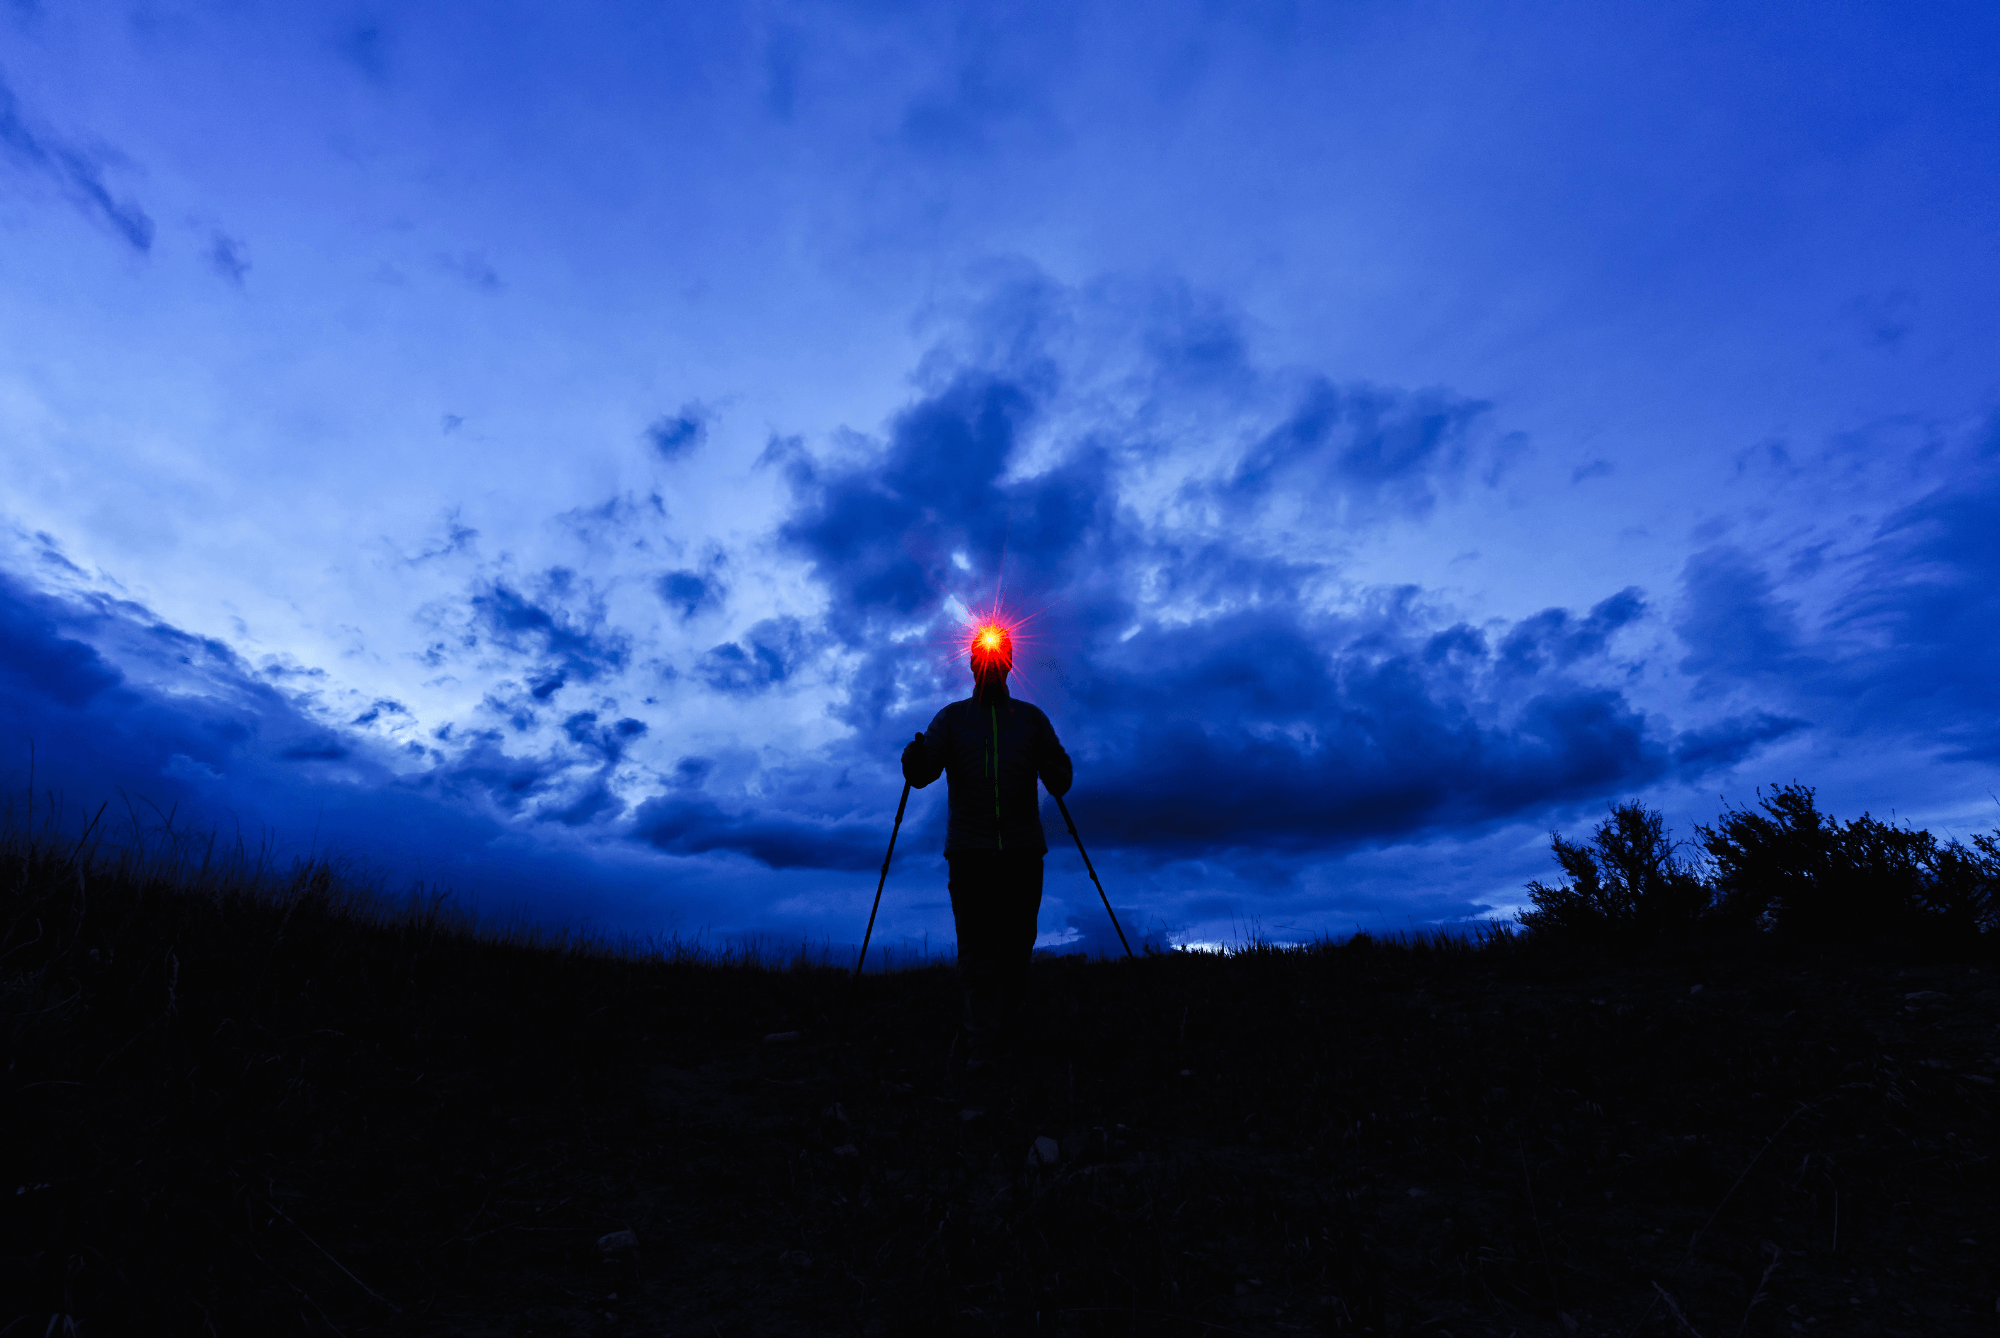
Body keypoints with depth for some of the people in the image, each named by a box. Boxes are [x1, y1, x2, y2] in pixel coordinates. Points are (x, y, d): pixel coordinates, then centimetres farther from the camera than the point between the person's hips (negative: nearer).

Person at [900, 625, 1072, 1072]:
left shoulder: (1031, 717, 10)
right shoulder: (951, 718, 8)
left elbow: (1062, 775, 4)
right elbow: (921, 774, -2)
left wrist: (1053, 775, -19)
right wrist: (915, 757, -25)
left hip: (1023, 852, 1)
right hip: (969, 852, -1)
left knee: (1016, 948, 6)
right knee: (976, 952, -3)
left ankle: (1006, 1031, 22)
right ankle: (982, 1046, 3)